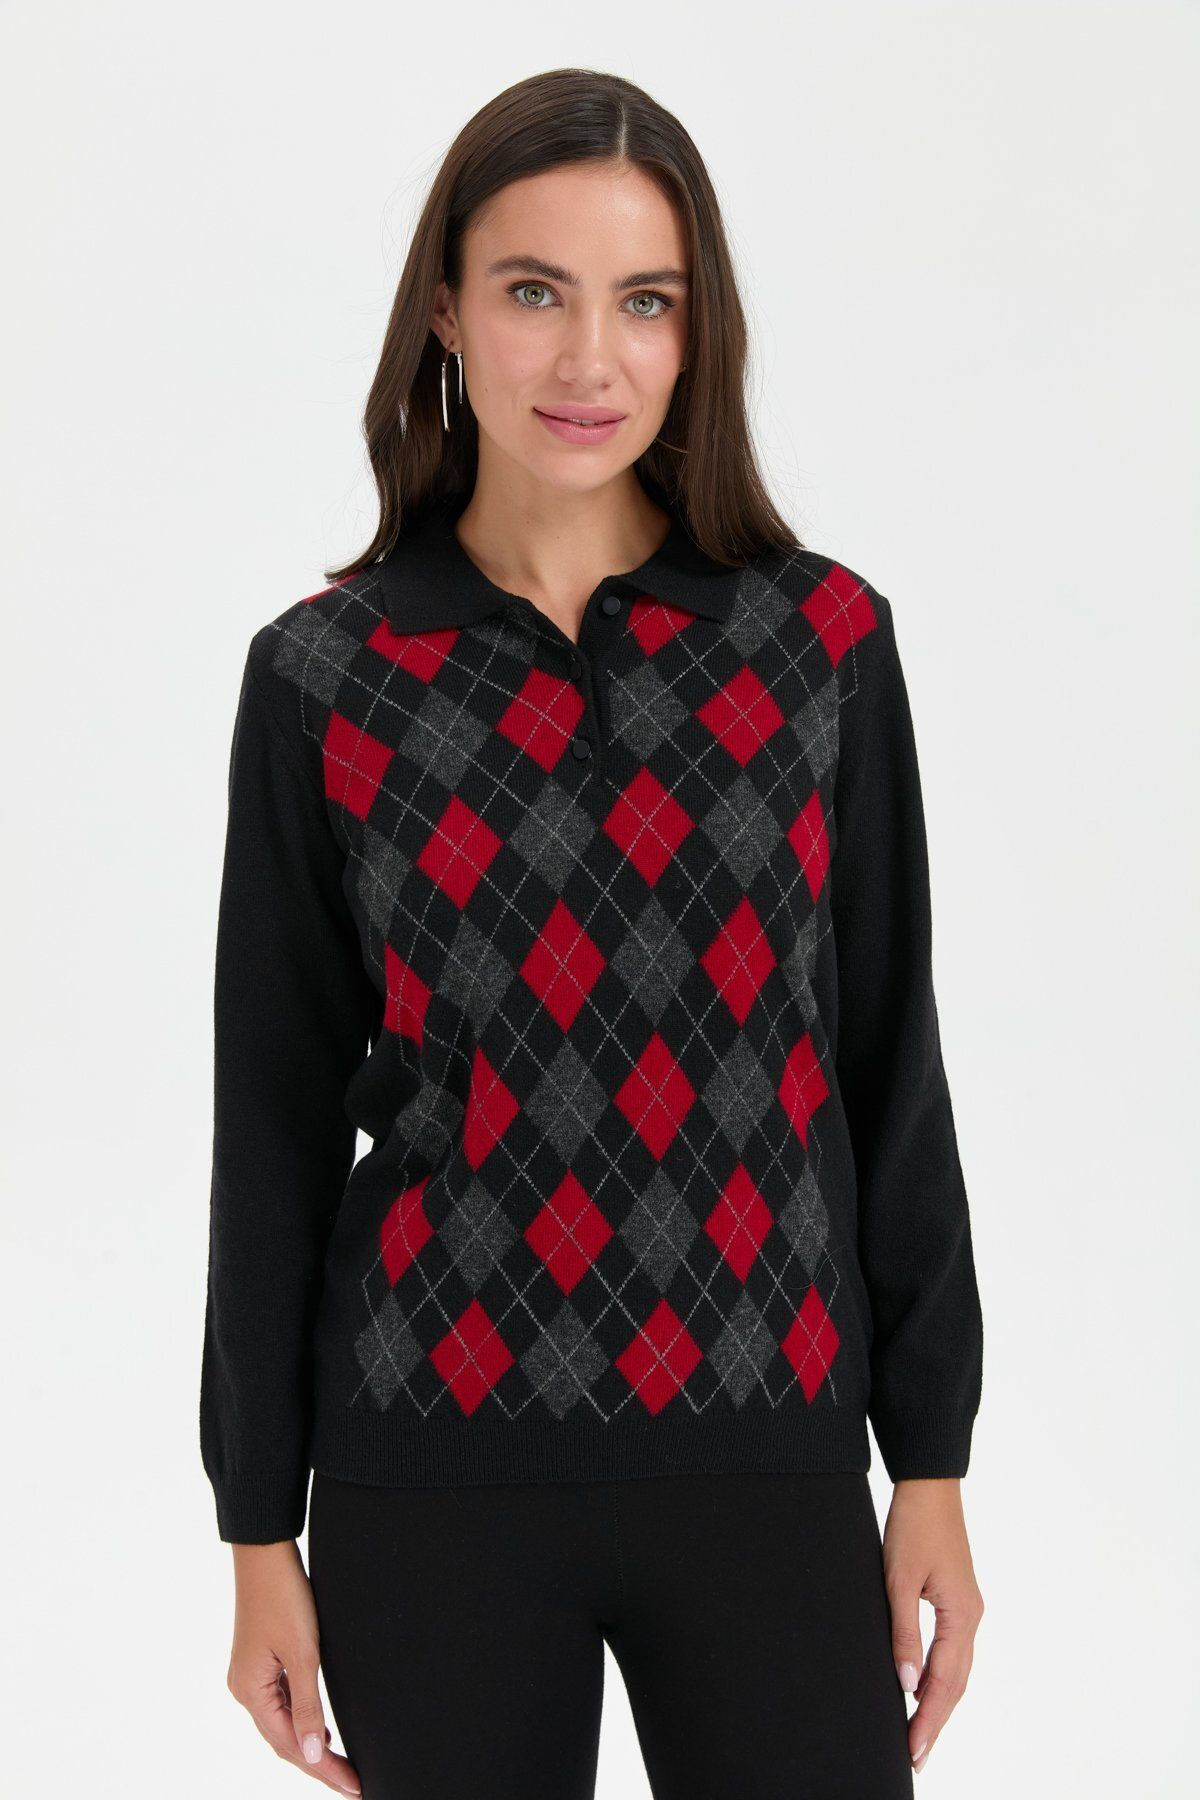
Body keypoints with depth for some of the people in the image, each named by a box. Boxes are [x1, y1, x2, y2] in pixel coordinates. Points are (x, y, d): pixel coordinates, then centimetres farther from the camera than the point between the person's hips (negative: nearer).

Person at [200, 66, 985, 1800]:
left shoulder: (822, 640, 0)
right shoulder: (327, 675, -1)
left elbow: (889, 1059, 4)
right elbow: (275, 1115, 3)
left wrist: (933, 1461, 3)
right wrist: (260, 1525, 4)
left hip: (766, 1462, 1)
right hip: (434, 1479, 0)